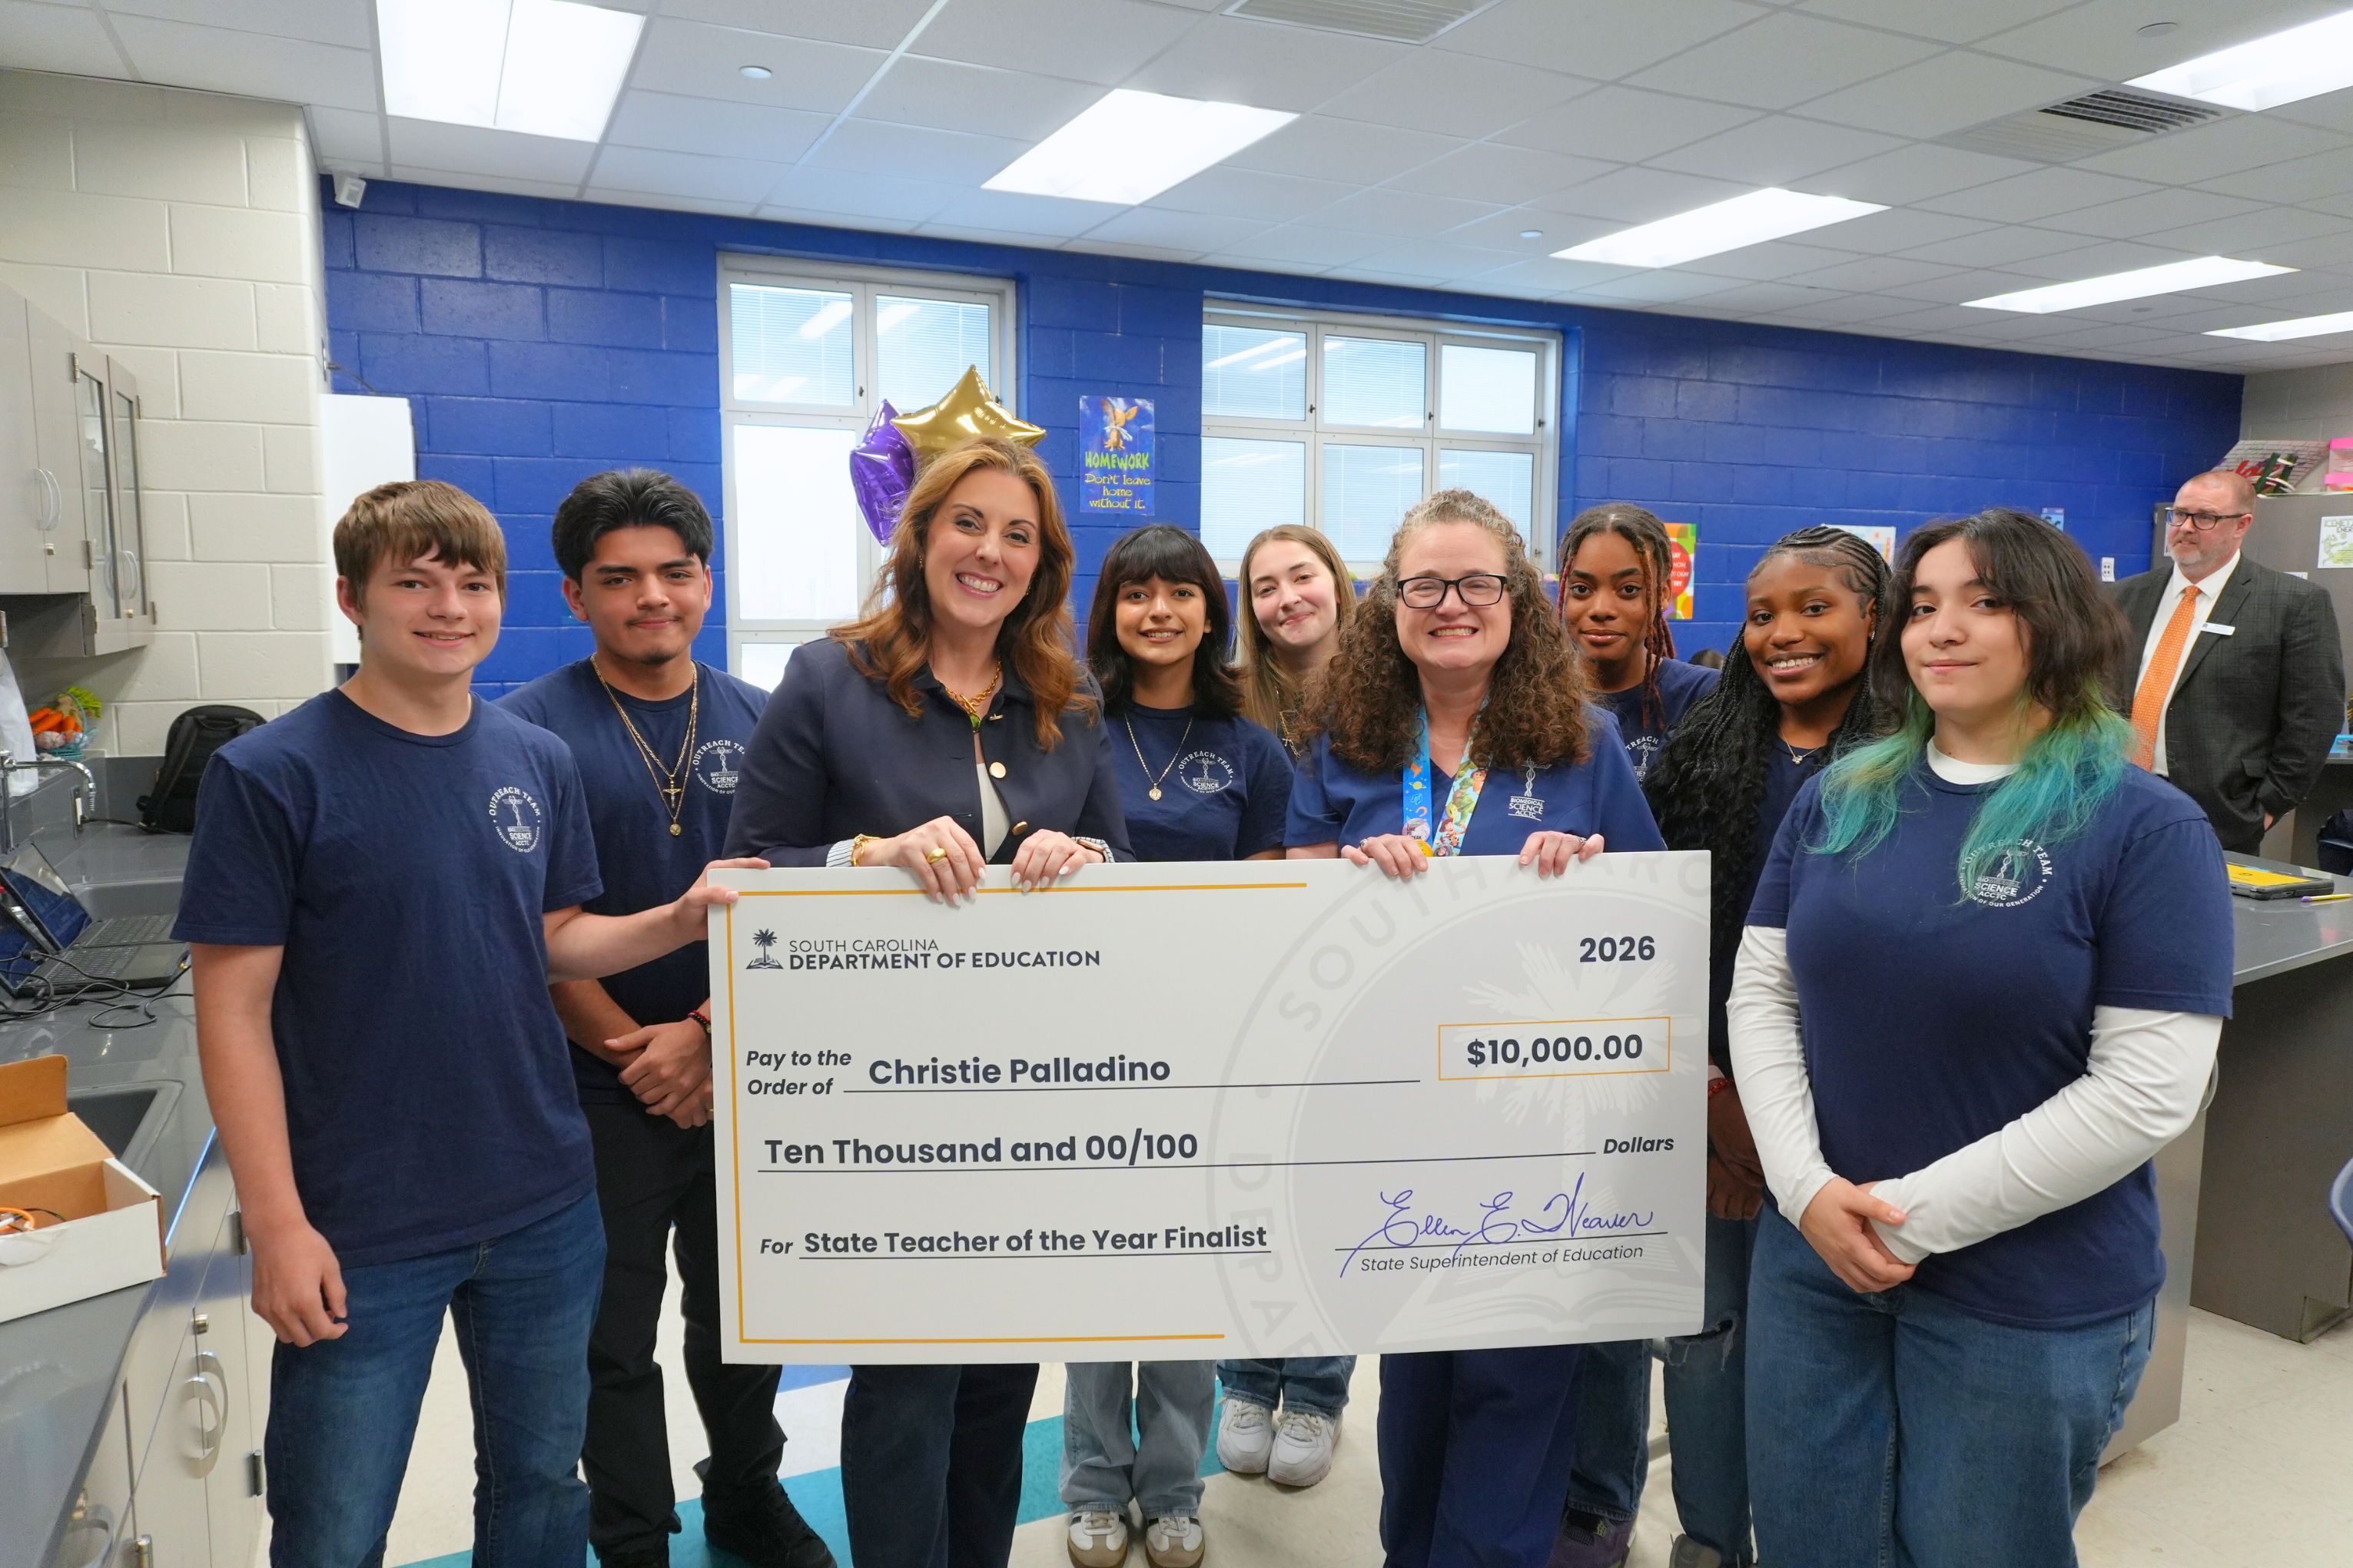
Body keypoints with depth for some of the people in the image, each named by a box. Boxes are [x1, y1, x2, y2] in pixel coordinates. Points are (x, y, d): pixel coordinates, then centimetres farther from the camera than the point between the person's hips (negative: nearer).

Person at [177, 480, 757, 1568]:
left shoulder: (538, 762, 2)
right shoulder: (270, 774, -11)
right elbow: (236, 1010, -10)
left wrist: (679, 920, -8)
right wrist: (279, 1227, -13)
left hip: (545, 1209, 4)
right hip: (361, 1233, -4)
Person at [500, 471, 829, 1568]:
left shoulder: (757, 722, 2)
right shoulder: (532, 728, -6)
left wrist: (706, 1033, -13)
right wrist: (633, 1049, -12)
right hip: (603, 1092, -3)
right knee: (616, 1338, 11)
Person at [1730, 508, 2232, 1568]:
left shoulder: (2147, 826, -10)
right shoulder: (1839, 800, 3)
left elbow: (2147, 1092, -15)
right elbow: (1761, 995, 3)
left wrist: (1917, 1214, -16)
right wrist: (1807, 1187, -11)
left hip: (2029, 1307, -3)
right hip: (1812, 1262, 4)